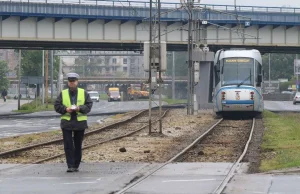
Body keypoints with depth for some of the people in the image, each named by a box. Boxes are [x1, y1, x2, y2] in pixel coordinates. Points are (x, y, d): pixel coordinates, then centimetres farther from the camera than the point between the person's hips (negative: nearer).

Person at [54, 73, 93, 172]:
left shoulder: (84, 93, 5)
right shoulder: (63, 94, 6)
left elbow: (89, 105, -1)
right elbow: (57, 106, 2)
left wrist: (80, 108, -18)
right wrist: (65, 109, -16)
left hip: (80, 122, 0)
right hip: (66, 122, 0)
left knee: (78, 145, 7)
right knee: (68, 145, -8)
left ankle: (76, 166, 17)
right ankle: (70, 166, -8)